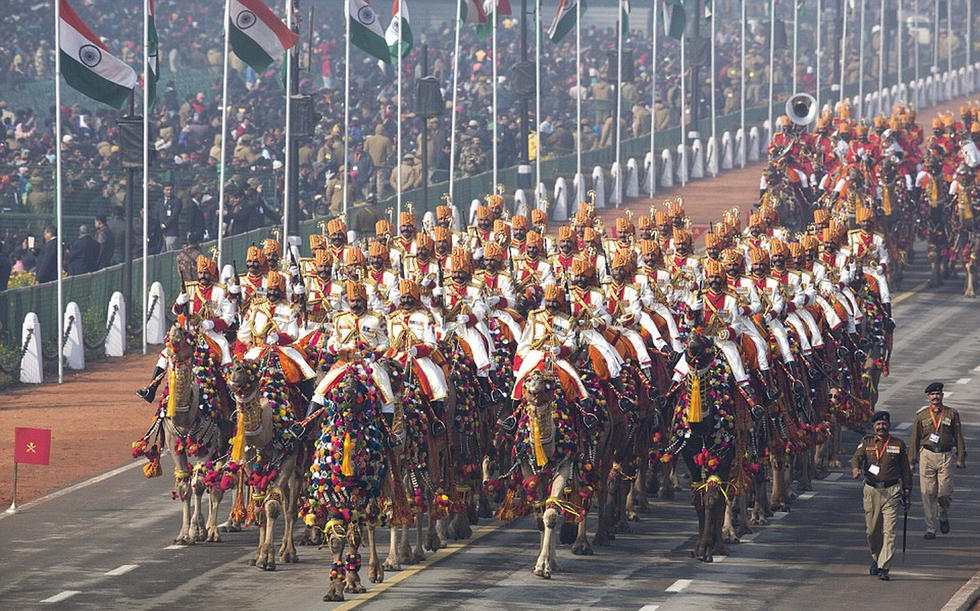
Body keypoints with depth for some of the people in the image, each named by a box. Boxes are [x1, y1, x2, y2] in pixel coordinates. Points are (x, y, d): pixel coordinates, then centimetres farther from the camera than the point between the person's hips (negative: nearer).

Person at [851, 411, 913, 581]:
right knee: (872, 529, 8)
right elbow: (857, 457, -10)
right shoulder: (866, 443, 8)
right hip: (871, 490, 1)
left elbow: (905, 470, 10)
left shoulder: (898, 445, 7)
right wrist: (855, 468, -33)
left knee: (889, 531, -10)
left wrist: (906, 493, 7)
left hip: (892, 491, -1)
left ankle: (884, 567, -11)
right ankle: (876, 558, 33)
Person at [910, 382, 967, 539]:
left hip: (945, 456, 0)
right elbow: (915, 439, 9)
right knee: (928, 493, -3)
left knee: (945, 493, -5)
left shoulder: (951, 414, 6)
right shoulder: (921, 415, 6)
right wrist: (911, 461, 6)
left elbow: (958, 437, 9)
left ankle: (943, 517, 27)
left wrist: (961, 458, 4)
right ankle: (930, 528, 3)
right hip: (927, 455, 0)